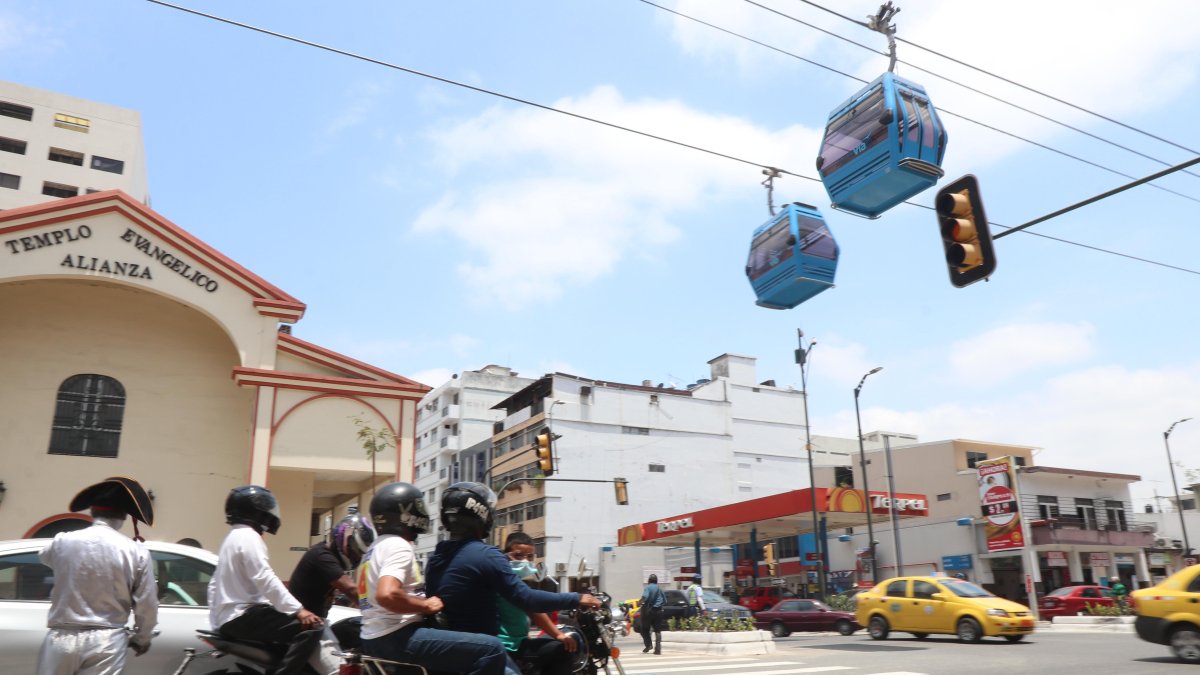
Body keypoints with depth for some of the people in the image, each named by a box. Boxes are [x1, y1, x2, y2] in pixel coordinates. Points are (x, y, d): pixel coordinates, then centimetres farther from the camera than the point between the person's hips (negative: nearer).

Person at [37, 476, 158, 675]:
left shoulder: (63, 541, -3)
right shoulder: (136, 551, -8)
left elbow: (44, 555, 24)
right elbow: (146, 604, -3)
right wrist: (142, 638, 16)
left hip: (62, 638, 2)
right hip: (106, 642, -2)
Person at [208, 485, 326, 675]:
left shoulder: (233, 537, 21)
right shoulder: (248, 537, -12)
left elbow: (214, 584, 25)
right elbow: (265, 580, -23)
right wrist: (298, 610, -26)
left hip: (228, 617, 11)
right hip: (243, 615, -11)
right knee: (310, 629, -22)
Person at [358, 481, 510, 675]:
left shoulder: (378, 546, 18)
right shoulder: (398, 546, -13)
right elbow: (387, 595, -30)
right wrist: (426, 605, -17)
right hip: (396, 638, -11)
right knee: (492, 648, -21)